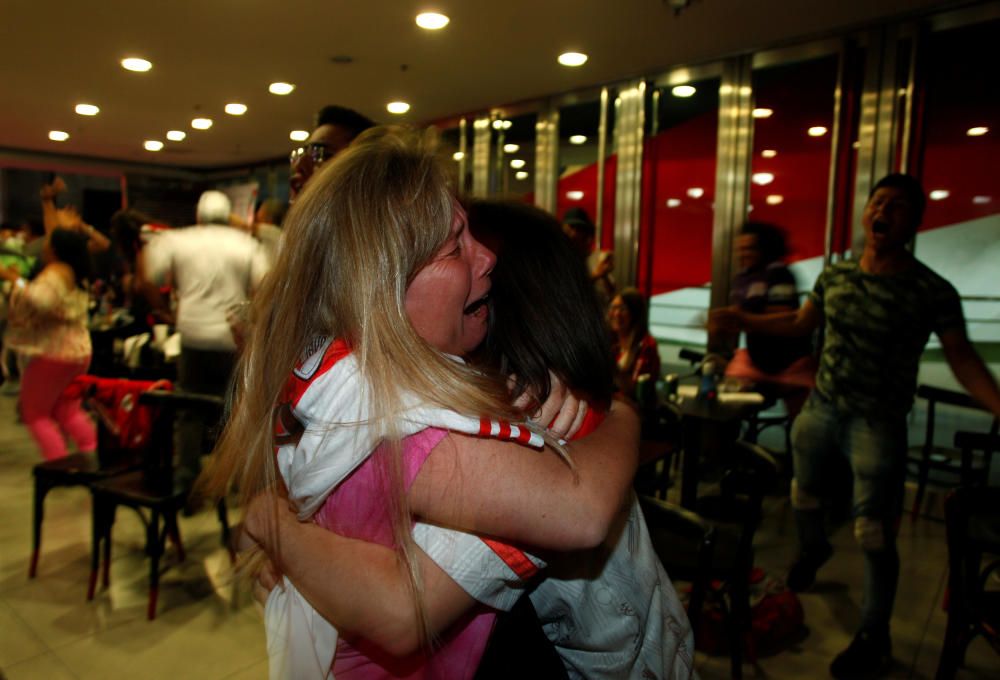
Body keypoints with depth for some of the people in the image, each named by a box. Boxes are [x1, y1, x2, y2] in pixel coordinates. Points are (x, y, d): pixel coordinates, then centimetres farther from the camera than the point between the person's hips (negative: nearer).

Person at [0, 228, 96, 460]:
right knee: (67, 410, 21)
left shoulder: (55, 273, -16)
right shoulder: (77, 275, 10)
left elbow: (39, 302, -33)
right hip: (79, 351, 9)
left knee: (35, 412, 5)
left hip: (54, 353, -9)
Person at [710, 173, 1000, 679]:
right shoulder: (835, 274, 2)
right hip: (821, 407, 5)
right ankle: (812, 548, 56)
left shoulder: (932, 292, -11)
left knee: (873, 535, -2)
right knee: (804, 494, 23)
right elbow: (799, 323, 14)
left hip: (877, 423, -4)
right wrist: (742, 320, 6)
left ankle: (874, 638, 17)